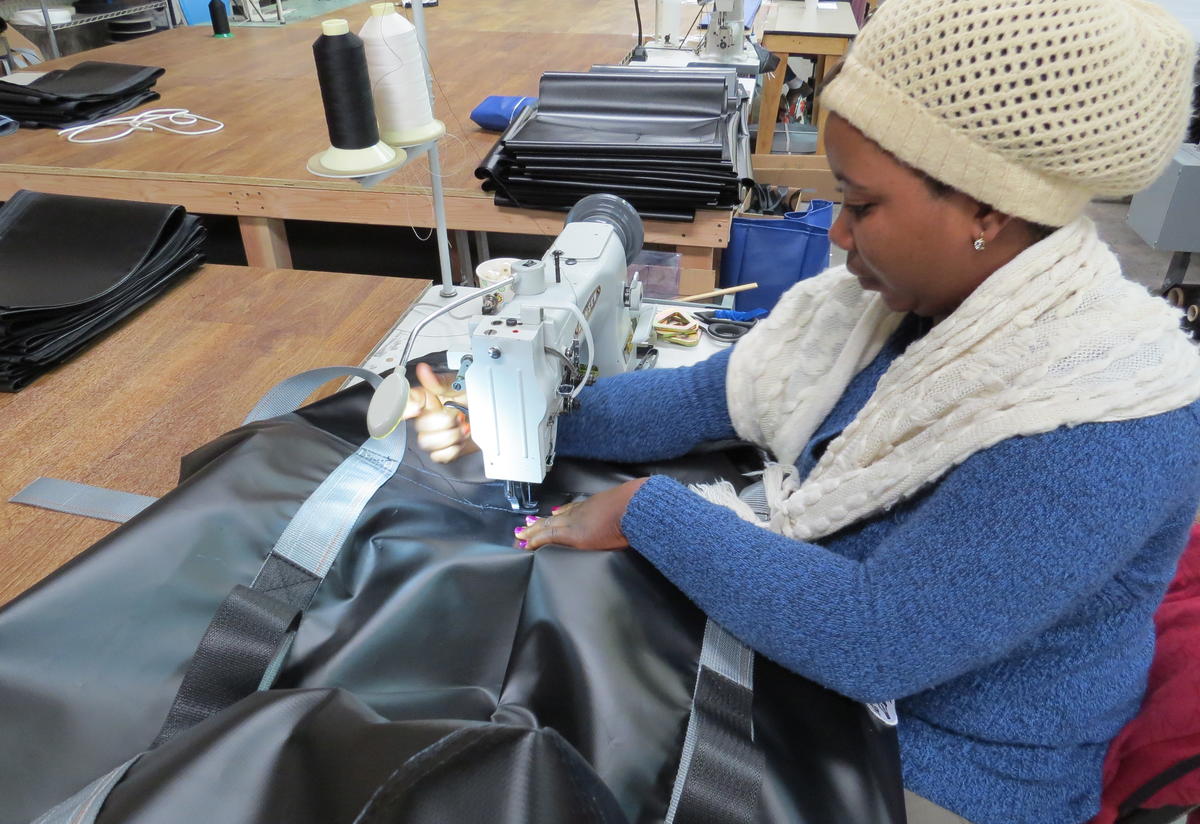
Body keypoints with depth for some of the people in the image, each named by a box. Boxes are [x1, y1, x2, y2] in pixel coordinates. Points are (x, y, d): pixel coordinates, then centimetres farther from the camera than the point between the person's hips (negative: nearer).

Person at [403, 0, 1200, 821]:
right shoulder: (893, 296, -7)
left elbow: (871, 637, -33)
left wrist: (646, 509, -26)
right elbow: (703, 399, -1)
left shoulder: (1104, 425, -30)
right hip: (797, 655, 6)